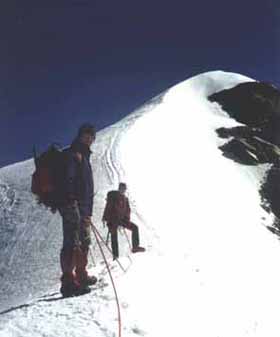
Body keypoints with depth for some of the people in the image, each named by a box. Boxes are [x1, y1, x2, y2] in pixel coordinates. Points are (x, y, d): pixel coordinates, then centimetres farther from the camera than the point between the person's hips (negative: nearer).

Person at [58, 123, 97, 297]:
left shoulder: (84, 157, 25)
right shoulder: (73, 154, -5)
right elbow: (68, 179, -19)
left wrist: (89, 212, 25)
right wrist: (70, 201, -29)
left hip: (83, 207, 10)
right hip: (72, 205, -10)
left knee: (84, 242, 15)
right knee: (72, 243, -13)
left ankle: (81, 276, 26)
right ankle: (69, 282, -15)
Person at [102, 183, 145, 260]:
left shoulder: (125, 198, 15)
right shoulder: (113, 196, -1)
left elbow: (128, 209, 23)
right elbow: (108, 207, -7)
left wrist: (127, 218, 9)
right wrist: (105, 217, -15)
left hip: (122, 219, 6)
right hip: (113, 219, -5)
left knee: (135, 227, -7)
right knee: (114, 233, -23)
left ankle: (135, 247, 1)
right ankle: (115, 255, -24)